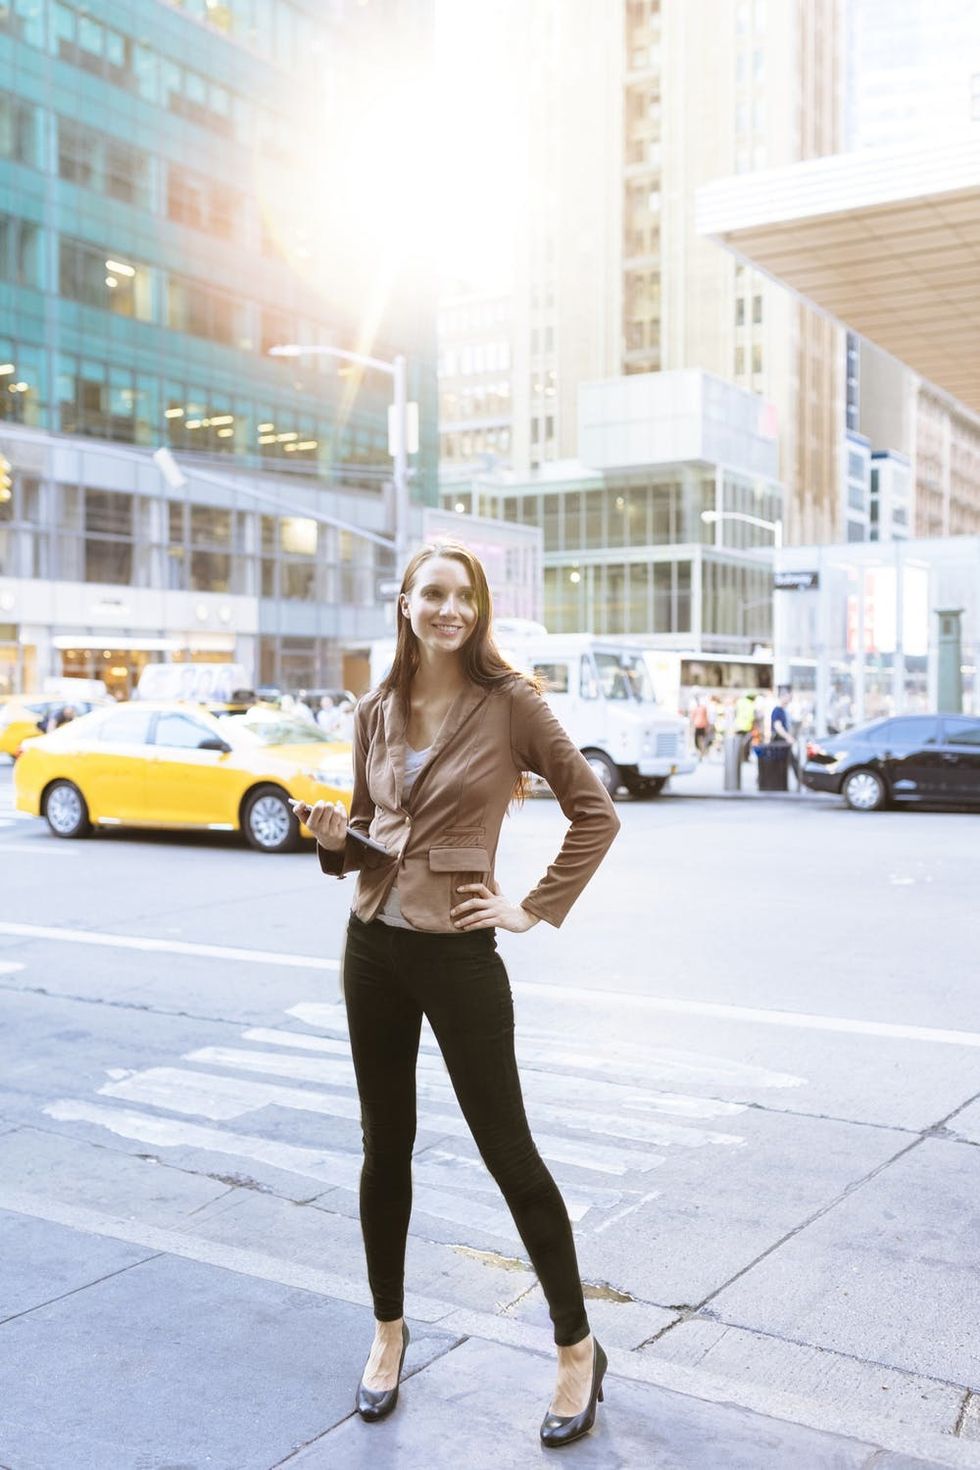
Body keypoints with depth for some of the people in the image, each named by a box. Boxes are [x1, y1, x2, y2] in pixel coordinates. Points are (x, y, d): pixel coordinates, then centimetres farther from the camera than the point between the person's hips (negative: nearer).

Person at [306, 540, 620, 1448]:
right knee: (385, 1145, 15)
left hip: (458, 951, -5)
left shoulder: (509, 704, -8)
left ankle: (578, 1349, 20)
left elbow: (594, 812, -4)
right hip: (373, 945, 5)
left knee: (507, 1150, 3)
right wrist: (337, 837, -6)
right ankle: (388, 1329, 35)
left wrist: (538, 910, -8)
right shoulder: (376, 713, 5)